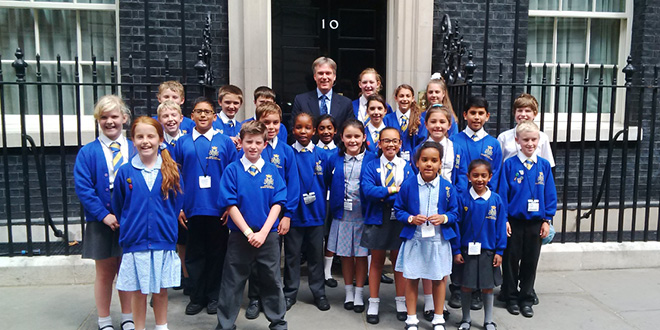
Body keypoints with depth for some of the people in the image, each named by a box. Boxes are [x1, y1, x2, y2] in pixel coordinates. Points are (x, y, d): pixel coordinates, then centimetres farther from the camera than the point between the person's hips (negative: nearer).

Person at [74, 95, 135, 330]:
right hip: (101, 221, -1)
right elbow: (83, 188, -8)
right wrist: (104, 215, -15)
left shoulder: (135, 150, 1)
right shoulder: (88, 152, -3)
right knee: (105, 273, 10)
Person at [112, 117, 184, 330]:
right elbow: (118, 208, 7)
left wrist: (166, 226, 7)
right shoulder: (125, 172, -2)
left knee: (161, 289, 13)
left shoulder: (171, 171, -1)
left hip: (163, 241, 1)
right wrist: (129, 229, 9)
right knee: (138, 291, 10)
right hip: (135, 242, 0)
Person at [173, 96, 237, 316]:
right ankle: (196, 297, 23)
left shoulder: (225, 142, 2)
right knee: (195, 254, 10)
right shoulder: (182, 143, 5)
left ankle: (214, 297, 23)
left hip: (218, 208, -1)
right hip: (193, 208, 1)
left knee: (217, 254, 9)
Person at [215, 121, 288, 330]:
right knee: (232, 283, 9)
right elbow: (230, 205, -7)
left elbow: (277, 204, -1)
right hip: (240, 236, -1)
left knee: (272, 281, 12)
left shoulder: (272, 171, 2)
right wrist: (248, 232, -13)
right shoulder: (232, 170, -3)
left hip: (268, 236, 2)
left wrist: (263, 232, -11)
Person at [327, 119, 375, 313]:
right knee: (345, 255, 12)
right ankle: (348, 293, 27)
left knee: (361, 255, 7)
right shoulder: (335, 159, 2)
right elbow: (329, 185, 8)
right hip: (342, 215, 2)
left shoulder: (371, 159, -6)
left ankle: (359, 295, 22)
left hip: (363, 215, -2)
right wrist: (333, 208, 2)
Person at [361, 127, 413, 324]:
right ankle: (373, 304, 21)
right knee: (377, 261, 10)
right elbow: (368, 190, -19)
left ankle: (401, 302, 26)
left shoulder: (406, 166, 1)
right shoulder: (371, 166, -2)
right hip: (377, 219, -1)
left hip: (400, 219, 1)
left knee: (399, 260, 12)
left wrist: (383, 195, -20)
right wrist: (394, 190, -20)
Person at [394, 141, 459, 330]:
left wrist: (444, 218, -16)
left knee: (439, 278, 13)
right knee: (411, 279, 8)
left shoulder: (447, 187, -4)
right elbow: (398, 209, 1)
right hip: (414, 240, -1)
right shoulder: (408, 185, -7)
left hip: (439, 241, 1)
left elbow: (455, 212, 4)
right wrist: (411, 219, -17)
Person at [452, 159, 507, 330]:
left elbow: (501, 227, 0)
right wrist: (456, 250, -5)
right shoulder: (462, 199, -7)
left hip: (488, 251, 1)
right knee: (465, 286, 10)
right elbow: (456, 225, -4)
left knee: (488, 287, 12)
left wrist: (499, 251, -2)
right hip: (466, 251, 0)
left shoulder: (496, 200, -5)